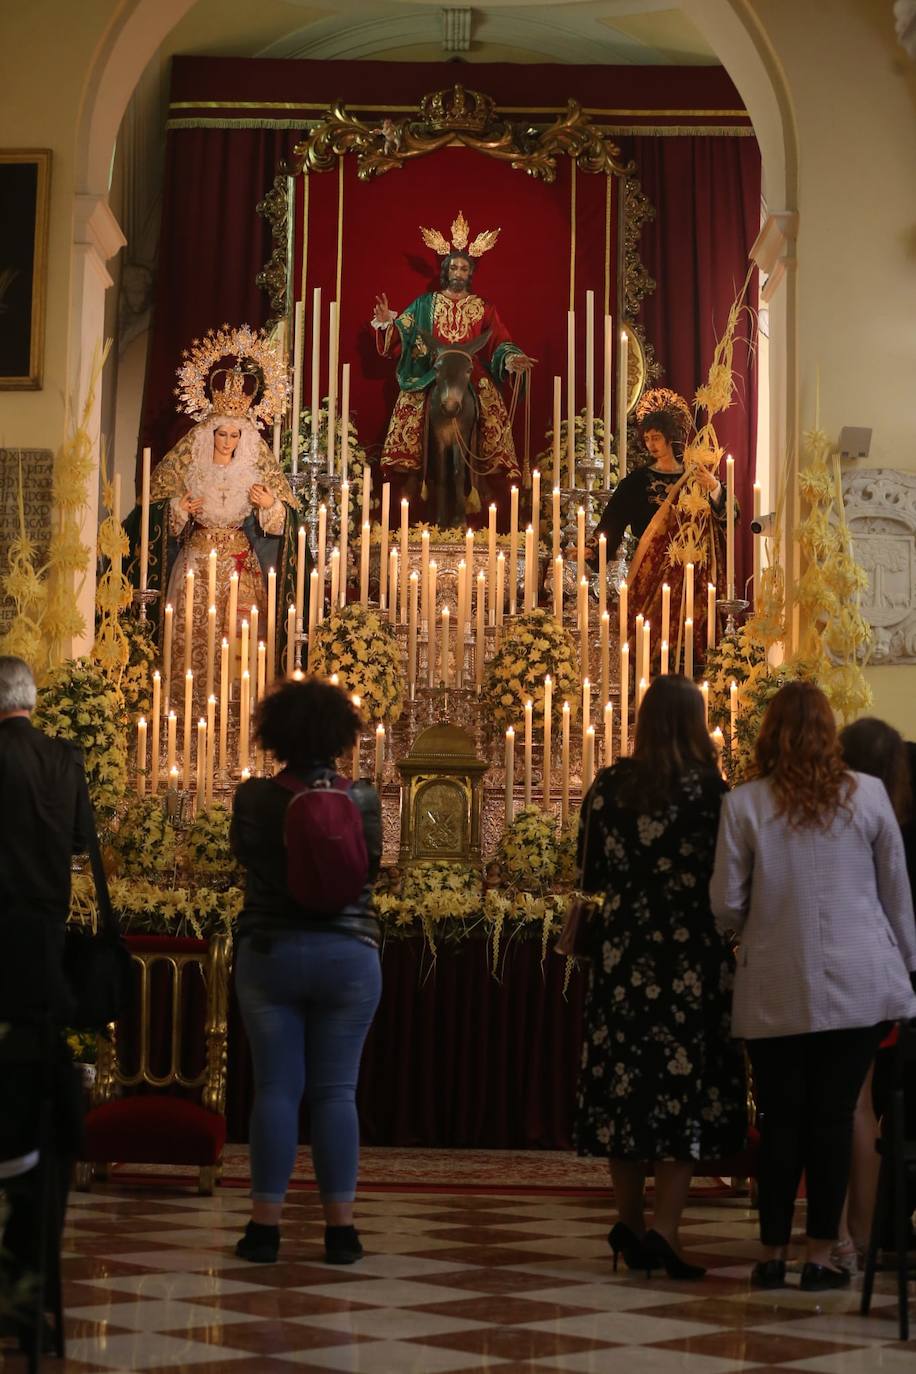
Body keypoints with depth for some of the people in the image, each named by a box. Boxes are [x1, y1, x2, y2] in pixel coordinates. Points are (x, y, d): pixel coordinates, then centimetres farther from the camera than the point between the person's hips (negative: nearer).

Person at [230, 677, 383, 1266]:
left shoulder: (255, 796, -4)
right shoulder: (362, 797, -3)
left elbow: (248, 854, -4)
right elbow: (371, 865, -2)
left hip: (269, 951, 0)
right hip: (348, 952, 0)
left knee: (276, 1090, 3)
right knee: (336, 1092, 3)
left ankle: (266, 1224, 4)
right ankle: (340, 1227, 4)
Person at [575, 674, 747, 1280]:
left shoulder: (608, 786, 2)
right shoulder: (708, 787, -9)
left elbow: (592, 874, 8)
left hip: (623, 952, 3)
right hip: (692, 952, -3)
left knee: (624, 1082, 10)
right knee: (687, 1084, 1)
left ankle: (631, 1225, 15)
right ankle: (664, 1227, -7)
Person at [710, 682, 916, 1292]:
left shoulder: (745, 804, -5)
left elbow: (726, 905, -1)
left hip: (777, 988, 0)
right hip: (858, 984, 0)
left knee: (781, 1120, 9)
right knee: (835, 1116, 5)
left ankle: (773, 1254, 15)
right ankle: (821, 1256, 7)